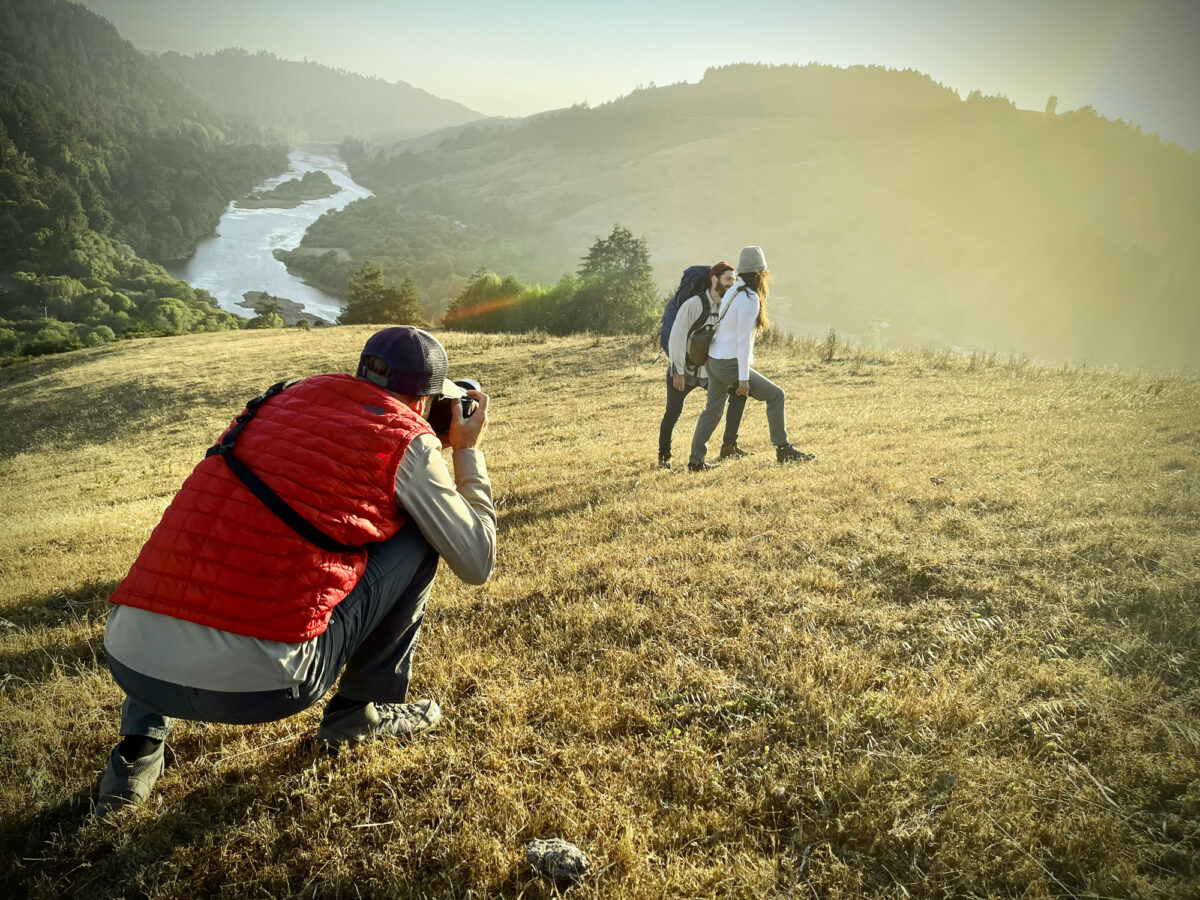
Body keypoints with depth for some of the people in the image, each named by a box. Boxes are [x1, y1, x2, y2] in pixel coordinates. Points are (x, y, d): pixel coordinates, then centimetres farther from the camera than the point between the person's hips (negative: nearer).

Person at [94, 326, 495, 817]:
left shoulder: (291, 396, 18)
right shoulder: (408, 440, 2)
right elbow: (477, 564, 9)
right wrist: (468, 450, 20)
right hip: (255, 687, -5)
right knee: (418, 537, 11)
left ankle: (138, 748, 26)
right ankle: (361, 711, 23)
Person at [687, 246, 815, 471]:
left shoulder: (733, 291, 10)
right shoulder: (749, 299, -16)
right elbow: (743, 340, -20)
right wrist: (744, 378, -19)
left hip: (714, 359, 9)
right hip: (729, 364, -9)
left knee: (712, 410, 15)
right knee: (775, 394, -1)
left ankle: (696, 461, 19)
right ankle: (783, 449, 4)